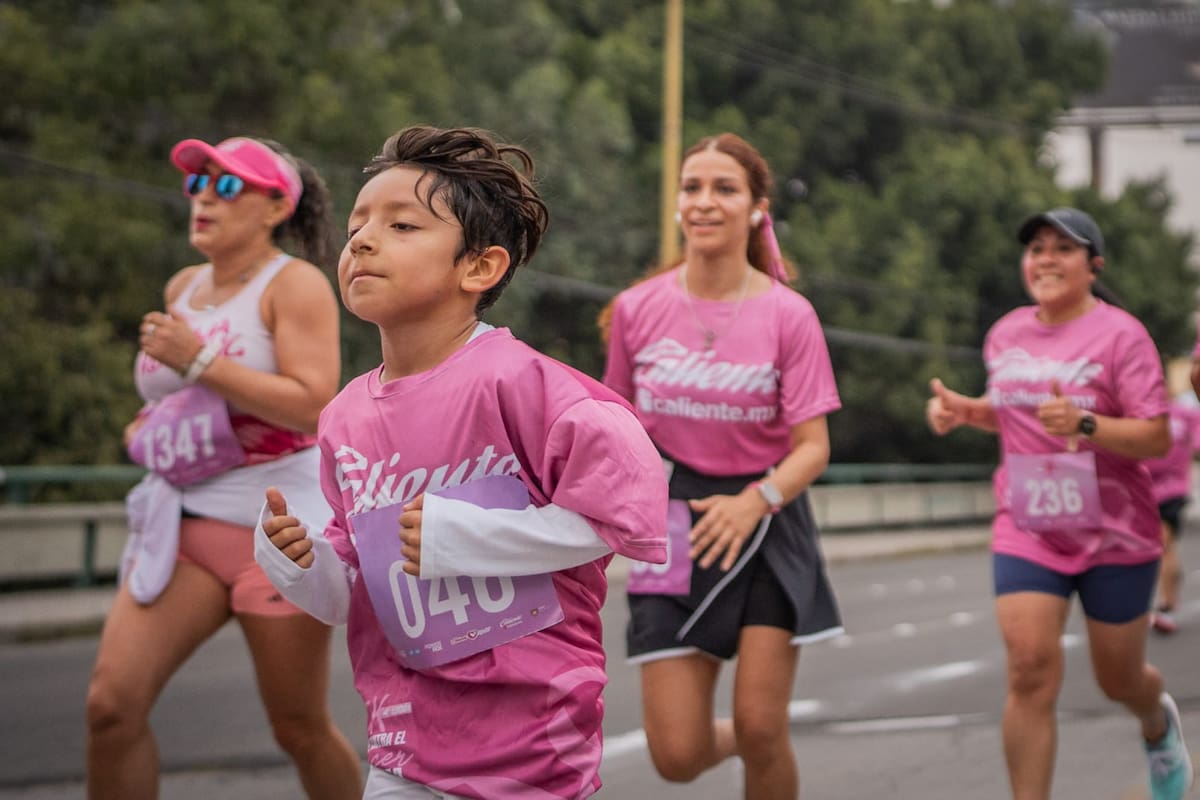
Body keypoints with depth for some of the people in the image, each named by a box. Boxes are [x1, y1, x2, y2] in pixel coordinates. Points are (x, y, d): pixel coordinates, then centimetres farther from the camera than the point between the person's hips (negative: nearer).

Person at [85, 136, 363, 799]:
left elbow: (313, 406, -20)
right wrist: (147, 426, 13)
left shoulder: (295, 284, -7)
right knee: (111, 703, -10)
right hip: (184, 523, 6)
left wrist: (198, 359, -21)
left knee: (300, 729, 4)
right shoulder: (182, 288, 14)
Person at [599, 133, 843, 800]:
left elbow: (813, 445, -10)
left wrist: (756, 501, -26)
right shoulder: (637, 310, -2)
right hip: (673, 526, 1)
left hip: (767, 524, -1)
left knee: (762, 728, -8)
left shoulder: (788, 315, -8)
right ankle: (732, 739, 32)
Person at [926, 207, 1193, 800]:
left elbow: (1157, 439, -15)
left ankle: (1159, 724, 50)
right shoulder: (1006, 334, 5)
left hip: (1114, 534, -3)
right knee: (1030, 669, -15)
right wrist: (964, 410, 4)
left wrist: (1084, 424, -31)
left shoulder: (1119, 334, -11)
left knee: (1118, 679, 12)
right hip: (1026, 529, 3)